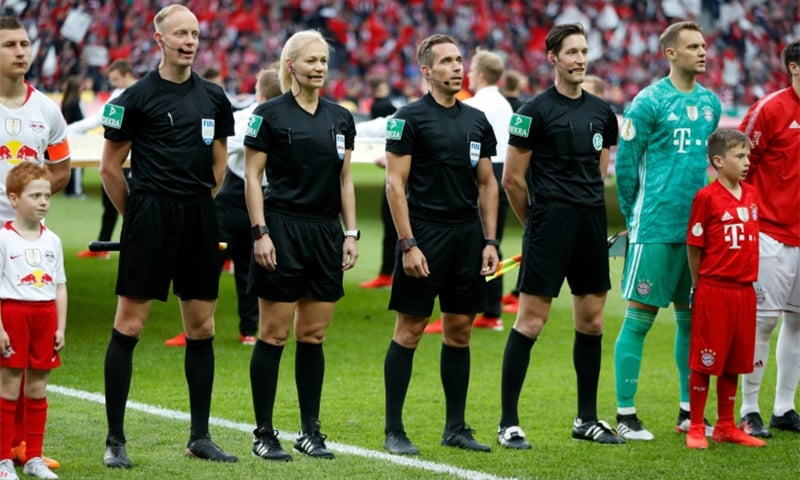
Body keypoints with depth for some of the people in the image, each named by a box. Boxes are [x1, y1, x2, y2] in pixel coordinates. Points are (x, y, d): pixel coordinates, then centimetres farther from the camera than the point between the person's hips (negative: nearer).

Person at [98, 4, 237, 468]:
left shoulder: (213, 98, 9)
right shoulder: (138, 97, -5)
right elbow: (110, 167, 0)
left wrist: (197, 205, 14)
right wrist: (138, 214, 6)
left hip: (199, 221, 5)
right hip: (149, 219, -5)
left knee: (202, 328, 8)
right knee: (129, 326, -4)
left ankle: (200, 437, 16)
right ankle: (116, 439, 1)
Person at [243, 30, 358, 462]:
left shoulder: (340, 118, 10)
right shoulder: (270, 114, -5)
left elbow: (345, 179, 14)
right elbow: (252, 176, -6)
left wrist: (351, 233, 7)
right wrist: (260, 232, -13)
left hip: (326, 232, 5)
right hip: (283, 231, -5)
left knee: (314, 336, 8)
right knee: (274, 335, -3)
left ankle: (310, 431, 13)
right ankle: (263, 433, 3)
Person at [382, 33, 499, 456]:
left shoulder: (476, 120, 12)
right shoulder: (410, 118, -5)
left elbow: (487, 184, 16)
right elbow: (395, 184, -8)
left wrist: (490, 241, 8)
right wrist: (408, 243, -14)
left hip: (467, 236, 6)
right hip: (425, 234, -6)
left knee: (459, 330, 8)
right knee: (409, 329, -3)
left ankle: (456, 427, 16)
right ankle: (394, 431, 2)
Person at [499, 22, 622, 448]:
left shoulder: (601, 111, 12)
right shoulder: (536, 111, -7)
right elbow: (512, 178, -4)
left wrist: (589, 212, 17)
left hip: (592, 223, 6)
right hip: (551, 222, -6)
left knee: (591, 321, 10)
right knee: (530, 322, -7)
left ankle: (587, 419, 20)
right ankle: (508, 423, -2)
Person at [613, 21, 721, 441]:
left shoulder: (709, 103, 12)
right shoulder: (649, 102, -7)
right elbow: (625, 163, -5)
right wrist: (632, 217, 0)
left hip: (698, 227, 6)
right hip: (656, 228, -6)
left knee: (691, 316, 10)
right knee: (640, 316, -4)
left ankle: (688, 411, 18)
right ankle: (625, 414, 0)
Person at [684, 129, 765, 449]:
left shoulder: (751, 195, 8)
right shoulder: (707, 197, -10)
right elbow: (694, 246, -6)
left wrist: (750, 278, 13)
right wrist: (699, 286, -2)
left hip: (744, 290, 6)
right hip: (714, 290, -6)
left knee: (733, 363, 13)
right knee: (704, 363, 2)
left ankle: (726, 427, 23)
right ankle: (696, 428, 10)